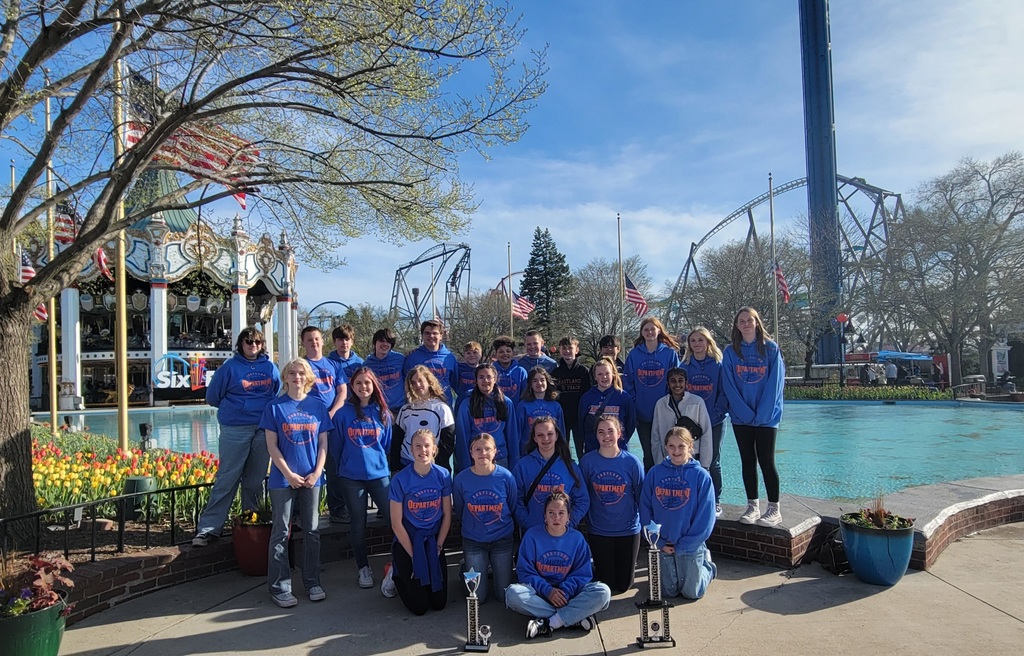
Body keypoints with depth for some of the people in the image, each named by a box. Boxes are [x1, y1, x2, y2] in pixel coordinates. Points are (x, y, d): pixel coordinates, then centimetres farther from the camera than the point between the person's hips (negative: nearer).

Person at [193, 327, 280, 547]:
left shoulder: (270, 367, 10)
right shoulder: (230, 367, 0)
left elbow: (278, 396, 21)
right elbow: (212, 397, 6)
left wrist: (268, 411, 10)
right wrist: (234, 408, 9)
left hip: (263, 429, 3)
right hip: (235, 430, -3)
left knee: (255, 480, 10)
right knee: (227, 479, -4)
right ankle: (207, 529, 1)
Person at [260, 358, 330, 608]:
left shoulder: (317, 406, 5)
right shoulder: (274, 407, -1)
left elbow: (323, 443, 6)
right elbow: (272, 445, -4)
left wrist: (316, 472, -6)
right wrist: (289, 474, -11)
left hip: (312, 478, 2)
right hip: (283, 479, -2)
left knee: (312, 531, 8)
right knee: (281, 532, 3)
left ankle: (312, 582, 20)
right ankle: (279, 587, 13)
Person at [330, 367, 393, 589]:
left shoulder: (383, 413, 5)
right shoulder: (343, 413, -1)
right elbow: (336, 445, 7)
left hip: (379, 473, 1)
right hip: (351, 477, -1)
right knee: (358, 524, 8)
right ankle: (363, 568, 23)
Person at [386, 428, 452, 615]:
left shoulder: (443, 475, -7)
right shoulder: (400, 479, -16)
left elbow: (447, 516, 0)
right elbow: (396, 524, -11)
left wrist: (438, 547, -5)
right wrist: (413, 556, -11)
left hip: (433, 541, 3)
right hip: (407, 541, -3)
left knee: (439, 603, 3)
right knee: (420, 607, -2)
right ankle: (396, 574, 24)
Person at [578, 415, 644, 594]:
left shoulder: (632, 462, -9)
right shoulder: (587, 461, -9)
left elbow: (641, 496, -2)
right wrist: (588, 519, -2)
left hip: (628, 530, 0)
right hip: (598, 531, 0)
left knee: (624, 584, 10)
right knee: (606, 584, 8)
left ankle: (628, 564, 40)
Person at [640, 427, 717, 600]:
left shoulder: (701, 476, -12)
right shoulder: (655, 473, -6)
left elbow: (706, 516, -12)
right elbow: (645, 510, -3)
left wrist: (682, 546, -12)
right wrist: (659, 542, -9)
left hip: (691, 546, -2)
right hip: (663, 545, 2)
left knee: (691, 593, 10)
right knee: (668, 592, 14)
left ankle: (707, 564, 38)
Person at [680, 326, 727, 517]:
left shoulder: (718, 365, -3)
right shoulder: (684, 366, 5)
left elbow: (724, 393, -5)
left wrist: (715, 414, -15)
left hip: (715, 422, -2)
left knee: (713, 463, 5)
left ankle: (716, 502, 15)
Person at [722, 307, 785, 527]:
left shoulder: (771, 348, -2)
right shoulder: (730, 352, 3)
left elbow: (775, 382, -7)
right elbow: (728, 385, -2)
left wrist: (761, 414, -13)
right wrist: (746, 413, -10)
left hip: (766, 416, -2)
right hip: (741, 417, 2)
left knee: (766, 461, 0)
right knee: (747, 461, 8)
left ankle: (774, 509, 10)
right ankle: (753, 506, 17)